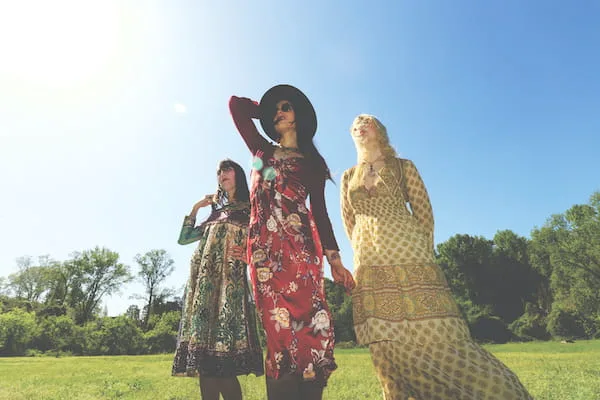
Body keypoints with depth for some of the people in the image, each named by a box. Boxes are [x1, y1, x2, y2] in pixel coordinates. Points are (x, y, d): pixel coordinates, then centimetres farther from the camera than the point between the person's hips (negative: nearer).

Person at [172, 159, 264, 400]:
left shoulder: (250, 209, 9)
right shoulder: (216, 213, 26)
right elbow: (183, 238, 25)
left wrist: (250, 255, -19)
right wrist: (195, 208, 21)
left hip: (229, 279, -6)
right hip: (203, 280, 6)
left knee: (223, 359, -12)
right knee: (203, 345, 0)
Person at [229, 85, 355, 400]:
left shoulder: (312, 163, 17)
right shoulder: (263, 150, 20)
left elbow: (319, 212, 11)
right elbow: (236, 104, 20)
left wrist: (334, 258, 3)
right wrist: (265, 110, 30)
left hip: (301, 244, 0)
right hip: (264, 246, 1)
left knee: (307, 318, -10)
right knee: (279, 326, -6)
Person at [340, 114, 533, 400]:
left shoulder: (403, 167, 9)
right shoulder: (348, 177, 16)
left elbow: (424, 213, 6)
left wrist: (424, 256, 2)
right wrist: (365, 253, 12)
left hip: (408, 258, -2)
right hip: (370, 270, 3)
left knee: (439, 338, -5)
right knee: (390, 353, 2)